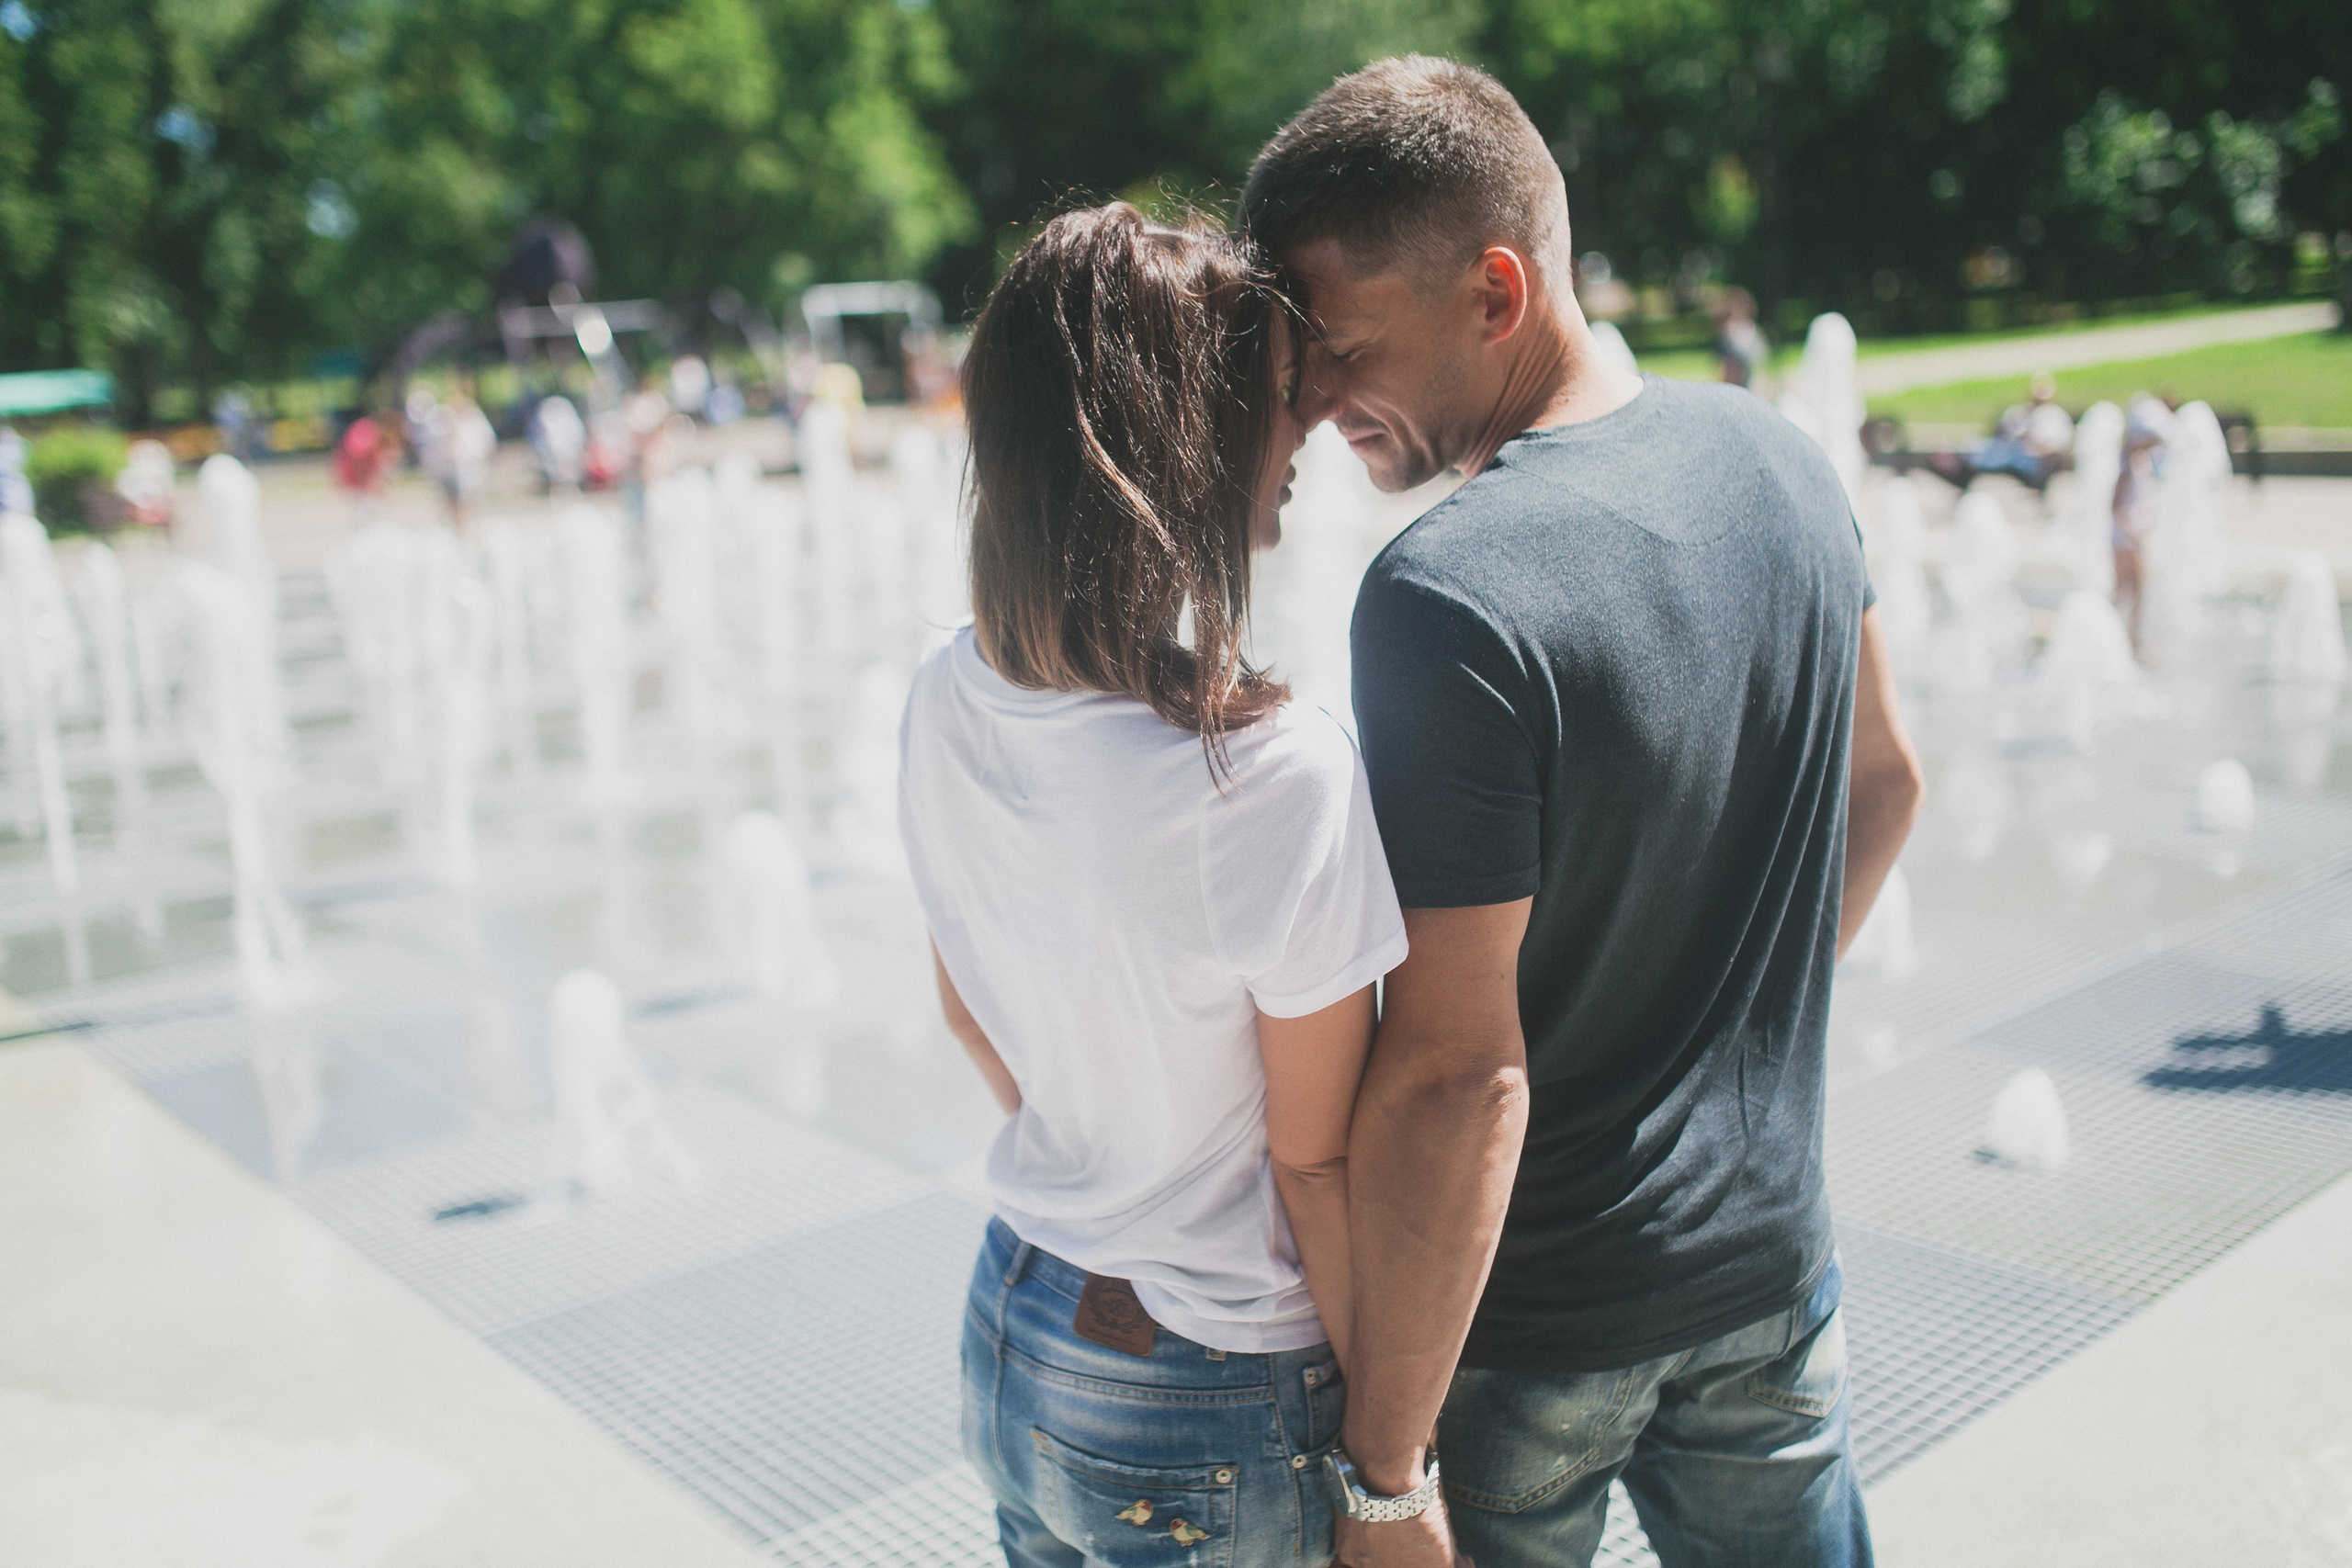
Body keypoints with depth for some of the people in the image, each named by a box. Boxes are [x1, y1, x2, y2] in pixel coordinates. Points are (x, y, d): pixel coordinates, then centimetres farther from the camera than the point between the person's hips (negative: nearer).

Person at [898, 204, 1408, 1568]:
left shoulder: (948, 705, -8)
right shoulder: (1279, 771, -28)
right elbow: (1315, 1161, -18)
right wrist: (1385, 1454, -5)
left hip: (1011, 1341, 6)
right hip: (1213, 1425, -6)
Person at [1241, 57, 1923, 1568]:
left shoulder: (1450, 598, -29)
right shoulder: (1779, 454, -5)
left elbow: (1456, 1076, -28)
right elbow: (1885, 785, 9)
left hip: (1529, 1324, -6)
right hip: (1775, 1257, 6)